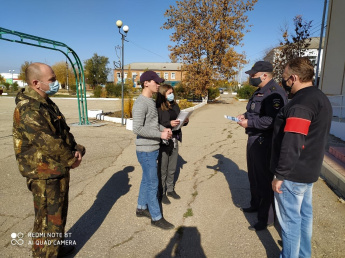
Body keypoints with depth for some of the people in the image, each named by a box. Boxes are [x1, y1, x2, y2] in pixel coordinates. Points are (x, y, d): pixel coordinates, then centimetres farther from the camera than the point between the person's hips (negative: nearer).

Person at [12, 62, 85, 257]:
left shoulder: (47, 103, 8)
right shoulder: (28, 110, -24)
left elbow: (64, 131, 11)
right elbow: (50, 144, -26)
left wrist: (76, 149, -5)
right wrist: (71, 160, -11)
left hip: (59, 170, 10)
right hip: (45, 175, -10)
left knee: (59, 214, 24)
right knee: (49, 219, 5)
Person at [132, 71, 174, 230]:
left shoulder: (150, 102, 11)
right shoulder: (140, 104, -19)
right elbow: (137, 129, -25)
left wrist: (164, 129, 4)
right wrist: (160, 135, -21)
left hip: (153, 149, 9)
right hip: (146, 151, -9)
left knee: (146, 180, 19)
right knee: (152, 184, 1)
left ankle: (141, 208, 35)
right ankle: (156, 217, 15)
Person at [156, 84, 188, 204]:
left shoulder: (175, 106, 8)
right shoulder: (158, 108, -13)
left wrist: (184, 121, -4)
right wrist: (169, 124, -27)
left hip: (174, 141, 6)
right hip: (163, 142, -6)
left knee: (172, 169, 18)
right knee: (162, 170, 8)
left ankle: (170, 190, 35)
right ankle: (162, 193, 24)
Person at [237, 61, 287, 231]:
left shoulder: (274, 93, -20)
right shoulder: (260, 92, 13)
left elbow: (272, 120, -30)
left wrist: (249, 123, -23)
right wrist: (245, 116, 5)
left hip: (264, 143, -10)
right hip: (254, 140, 11)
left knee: (264, 180, 2)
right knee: (253, 177, 23)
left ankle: (264, 218, 18)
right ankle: (255, 205, 43)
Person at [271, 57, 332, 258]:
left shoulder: (301, 103, -23)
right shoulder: (321, 98, 10)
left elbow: (291, 144, -27)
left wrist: (280, 175, -19)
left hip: (294, 174, -10)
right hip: (309, 171, 10)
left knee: (290, 219, 5)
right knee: (305, 214, 21)